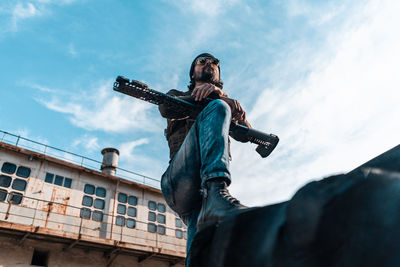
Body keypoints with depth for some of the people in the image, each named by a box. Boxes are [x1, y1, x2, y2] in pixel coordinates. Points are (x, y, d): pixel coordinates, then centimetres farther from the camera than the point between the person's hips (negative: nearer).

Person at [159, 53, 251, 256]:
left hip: (203, 188, 2)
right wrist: (207, 99, -6)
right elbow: (165, 108, 3)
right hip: (179, 177, -2)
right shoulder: (177, 94, 30)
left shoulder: (228, 102, 35)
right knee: (216, 108, -24)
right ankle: (216, 195, -42)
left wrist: (220, 95, -4)